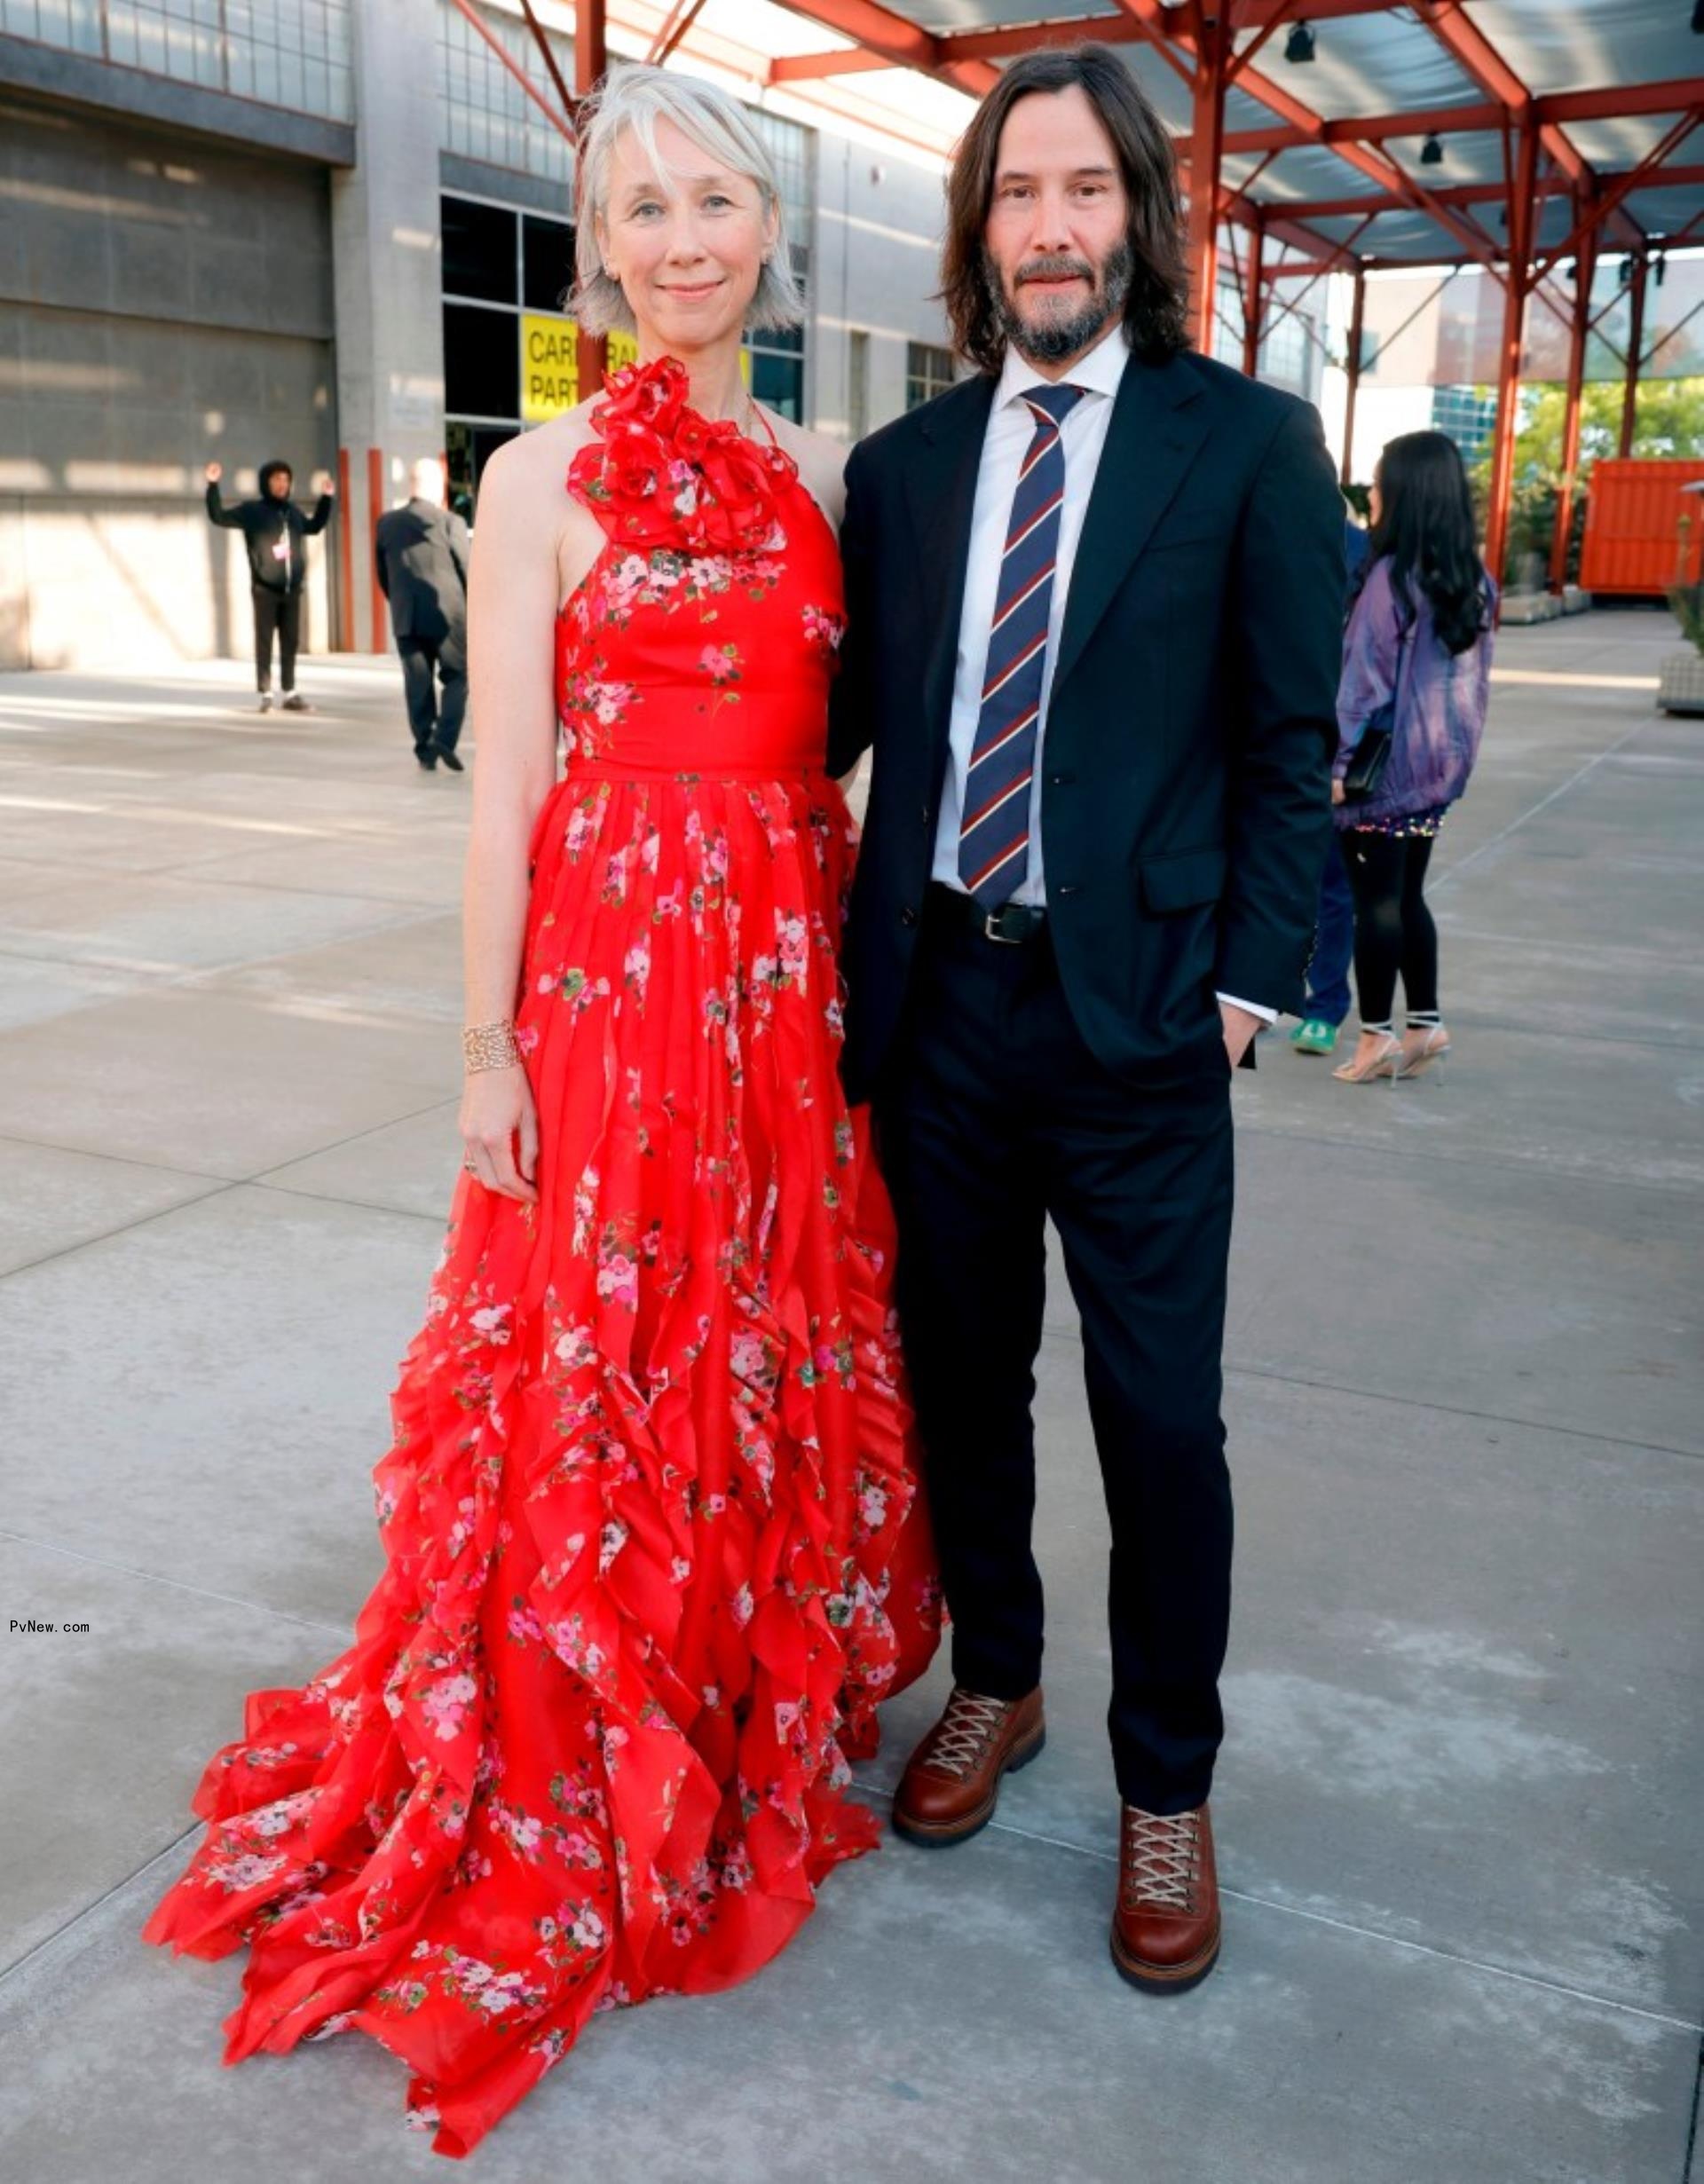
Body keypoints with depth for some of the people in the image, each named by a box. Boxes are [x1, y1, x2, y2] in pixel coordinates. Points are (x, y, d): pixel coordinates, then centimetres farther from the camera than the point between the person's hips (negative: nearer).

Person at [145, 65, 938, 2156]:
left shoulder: (821, 472, 11)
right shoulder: (546, 474, -4)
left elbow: (836, 741, 14)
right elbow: (506, 781, -7)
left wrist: (863, 973, 10)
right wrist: (491, 1051, -9)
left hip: (800, 965, 6)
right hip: (613, 956, -5)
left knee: (788, 1337, 15)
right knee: (608, 1353, 5)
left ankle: (767, 1695, 37)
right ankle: (591, 1767, 26)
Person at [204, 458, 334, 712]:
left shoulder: (292, 511, 12)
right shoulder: (252, 510, -2)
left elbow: (314, 527, 31)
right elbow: (219, 516, -5)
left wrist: (326, 498, 30)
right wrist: (213, 485, -13)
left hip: (291, 589, 5)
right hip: (265, 589, -5)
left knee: (290, 643, 7)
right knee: (265, 642, -2)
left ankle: (290, 694, 12)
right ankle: (266, 695, 1)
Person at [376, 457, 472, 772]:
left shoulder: (387, 523, 4)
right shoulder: (450, 522, -9)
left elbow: (383, 575, 11)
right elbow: (468, 571, -5)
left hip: (405, 619, 3)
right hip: (447, 615, -3)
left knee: (418, 684, 10)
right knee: (456, 677, 10)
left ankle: (425, 747, 10)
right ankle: (444, 738, -6)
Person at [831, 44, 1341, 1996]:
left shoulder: (1247, 444, 0)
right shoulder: (900, 465, 9)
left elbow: (1287, 745, -1)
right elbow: (849, 715, 10)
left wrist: (1248, 980, -6)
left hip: (1137, 1013, -3)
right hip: (934, 994, 4)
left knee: (1160, 1419, 4)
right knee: (961, 1376, 16)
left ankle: (1166, 1786, 25)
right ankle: (992, 1682, 39)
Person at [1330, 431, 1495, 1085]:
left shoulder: (1391, 576, -15)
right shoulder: (1473, 581, 6)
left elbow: (1364, 675, -15)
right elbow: (1475, 678, 11)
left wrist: (1337, 759, -11)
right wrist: (1457, 750, 19)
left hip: (1386, 761, -7)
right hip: (1439, 762, 7)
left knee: (1376, 899, 1)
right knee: (1408, 895, 16)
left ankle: (1376, 1036, 8)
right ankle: (1425, 1023, 19)